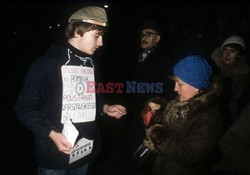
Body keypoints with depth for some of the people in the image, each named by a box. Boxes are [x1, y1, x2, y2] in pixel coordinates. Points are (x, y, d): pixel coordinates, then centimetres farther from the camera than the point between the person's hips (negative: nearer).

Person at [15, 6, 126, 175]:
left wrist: (105, 108, 4)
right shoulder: (49, 63, -14)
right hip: (55, 154, -6)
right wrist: (52, 134, -24)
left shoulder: (91, 64, 9)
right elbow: (26, 107, -14)